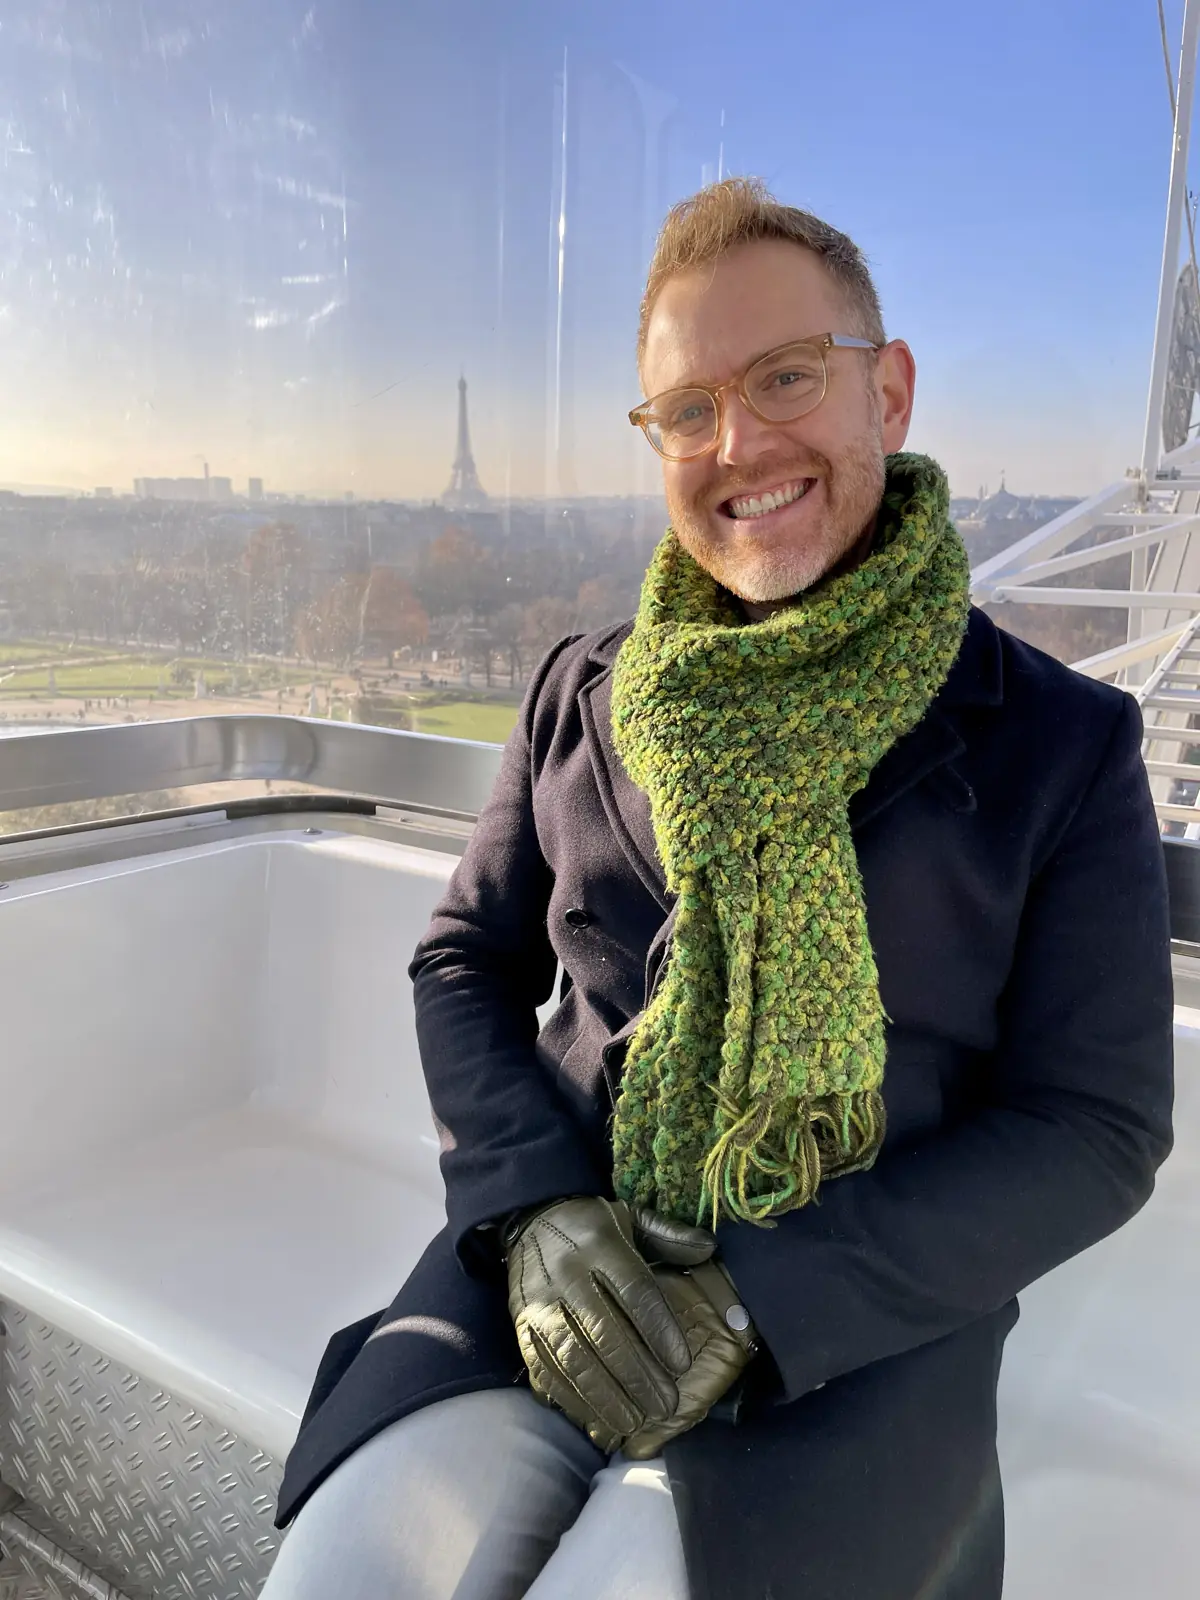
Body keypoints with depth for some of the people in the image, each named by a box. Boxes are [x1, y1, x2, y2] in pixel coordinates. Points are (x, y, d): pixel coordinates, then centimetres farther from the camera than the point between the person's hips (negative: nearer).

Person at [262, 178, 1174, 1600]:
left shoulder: (1064, 747, -3)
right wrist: (540, 1211, -10)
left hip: (856, 1338, -1)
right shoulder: (584, 695, 6)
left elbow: (1092, 1127, -5)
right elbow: (467, 964, 8)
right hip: (553, 1267, 2)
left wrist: (760, 1298, -15)